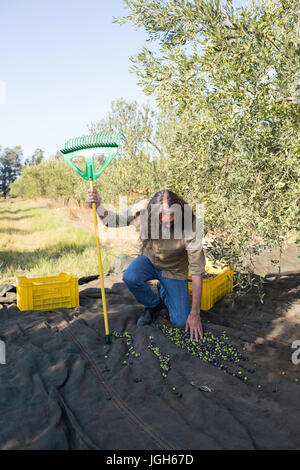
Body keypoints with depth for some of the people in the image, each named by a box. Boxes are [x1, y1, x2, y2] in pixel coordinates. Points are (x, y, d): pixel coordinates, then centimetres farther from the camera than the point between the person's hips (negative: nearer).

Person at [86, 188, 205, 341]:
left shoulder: (188, 226, -32)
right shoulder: (143, 208, -26)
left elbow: (197, 271, -26)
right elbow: (115, 220, -8)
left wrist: (195, 314, -24)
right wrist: (98, 206, -31)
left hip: (173, 270, -1)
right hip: (149, 259, 2)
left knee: (181, 322, -11)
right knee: (130, 277, -34)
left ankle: (163, 290, 21)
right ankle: (153, 304, 1)